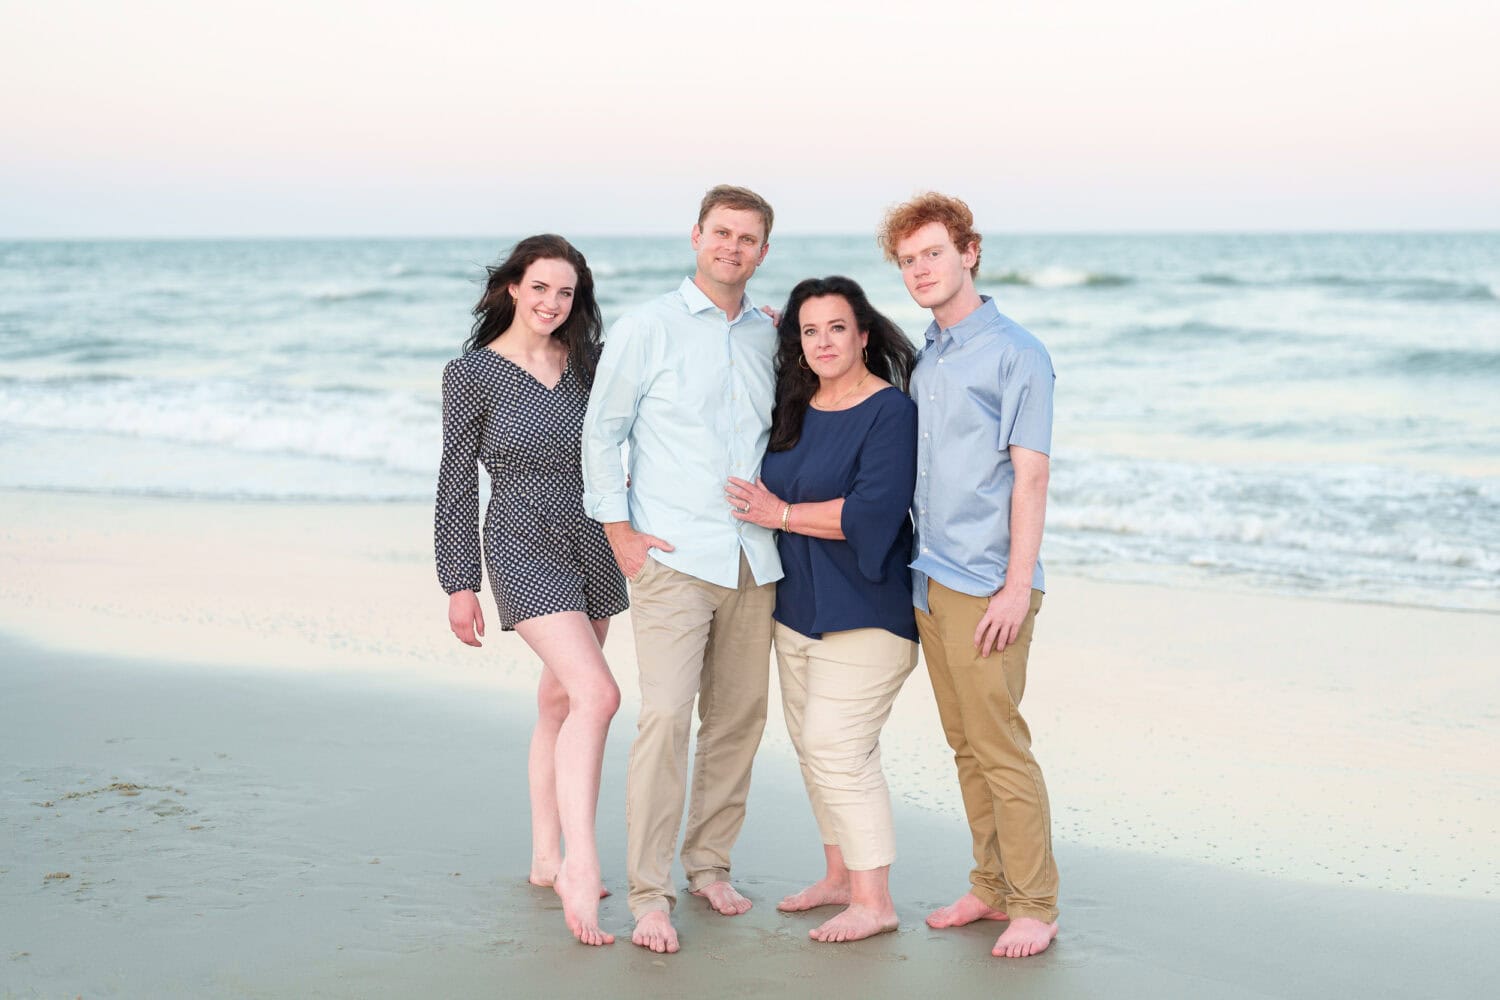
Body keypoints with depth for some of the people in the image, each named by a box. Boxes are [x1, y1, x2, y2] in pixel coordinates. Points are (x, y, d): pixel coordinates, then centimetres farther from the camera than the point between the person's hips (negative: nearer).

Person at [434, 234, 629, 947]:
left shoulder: (587, 364, 7)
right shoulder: (473, 373, -5)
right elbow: (458, 484, -3)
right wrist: (460, 585, -5)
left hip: (592, 548, 6)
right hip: (526, 548, -6)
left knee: (561, 702, 13)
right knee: (596, 695, -21)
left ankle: (547, 859, 25)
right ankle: (582, 871, -20)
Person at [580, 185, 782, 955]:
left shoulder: (769, 336, 12)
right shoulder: (644, 329, -1)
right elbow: (600, 435, 1)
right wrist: (621, 533, -4)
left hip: (754, 560, 5)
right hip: (673, 555, -5)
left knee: (738, 717, 8)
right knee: (665, 717, -13)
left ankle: (709, 863, 23)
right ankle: (648, 893, -7)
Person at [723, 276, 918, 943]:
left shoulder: (890, 412, -12)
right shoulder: (793, 409, 10)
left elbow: (871, 512, -23)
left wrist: (781, 514, -14)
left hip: (863, 612, -8)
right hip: (797, 606, 8)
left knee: (835, 746, -11)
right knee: (812, 743, 13)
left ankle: (873, 901, -4)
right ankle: (840, 874, 26)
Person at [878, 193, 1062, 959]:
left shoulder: (1015, 354, -8)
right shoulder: (925, 359, 15)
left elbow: (1030, 475, -12)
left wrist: (1018, 586, -17)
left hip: (986, 585, -7)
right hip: (930, 580, 7)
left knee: (1001, 750, -5)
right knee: (965, 747, 12)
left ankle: (1034, 907, 3)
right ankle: (991, 887, 22)